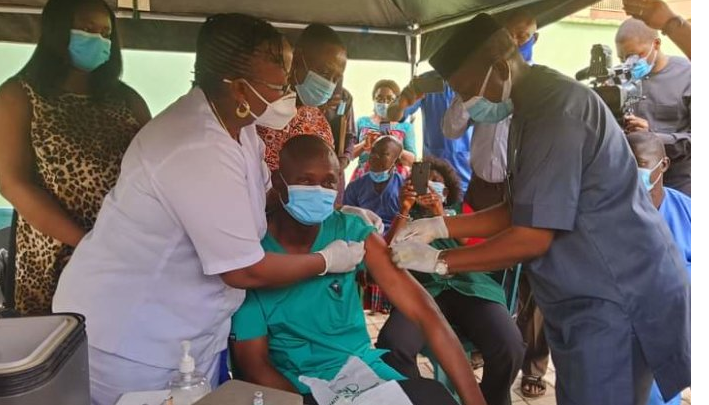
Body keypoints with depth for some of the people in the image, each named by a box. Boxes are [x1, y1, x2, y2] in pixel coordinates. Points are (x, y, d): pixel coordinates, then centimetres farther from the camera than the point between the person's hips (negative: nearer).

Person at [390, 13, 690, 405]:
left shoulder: (555, 109, -23)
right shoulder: (535, 105, 9)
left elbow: (532, 237, -24)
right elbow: (521, 211, 12)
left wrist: (439, 261, -15)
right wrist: (441, 225, 3)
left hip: (615, 296, -9)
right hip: (588, 294, 9)